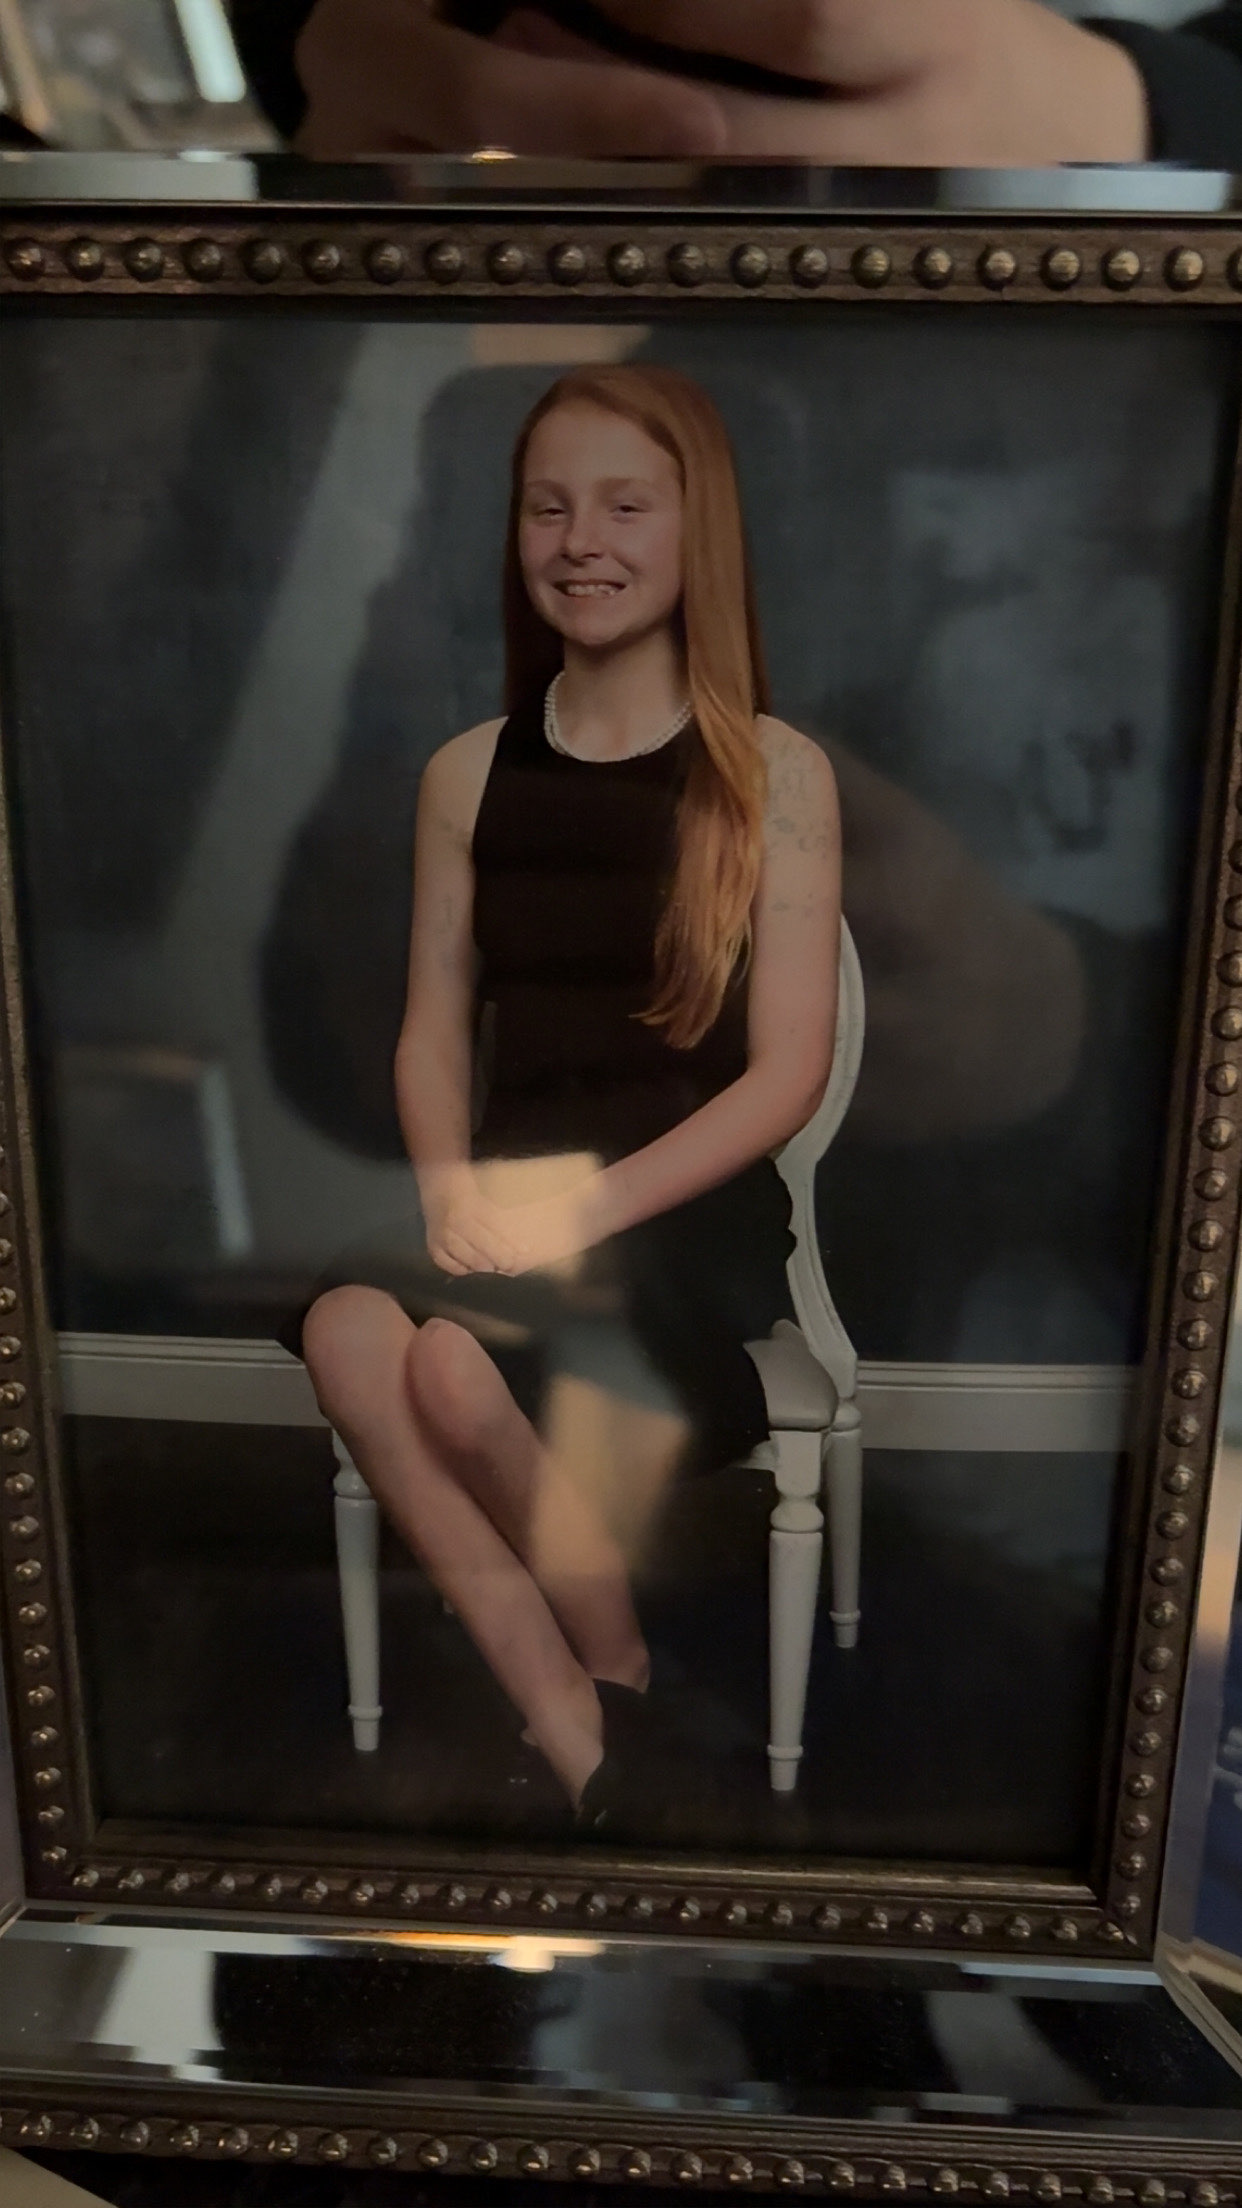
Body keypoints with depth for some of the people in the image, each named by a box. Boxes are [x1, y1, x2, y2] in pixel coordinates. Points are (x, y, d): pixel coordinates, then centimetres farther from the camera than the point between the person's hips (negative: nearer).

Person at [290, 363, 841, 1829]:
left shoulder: (776, 773, 0)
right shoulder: (466, 775, 12)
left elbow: (786, 1071, -5)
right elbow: (432, 1033, 10)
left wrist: (594, 1204, -17)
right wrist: (452, 1188, -11)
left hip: (691, 1210, -3)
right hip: (503, 1204, 4)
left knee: (458, 1365, -31)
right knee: (347, 1326, -29)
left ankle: (617, 1677, 1)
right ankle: (580, 1736, -12)